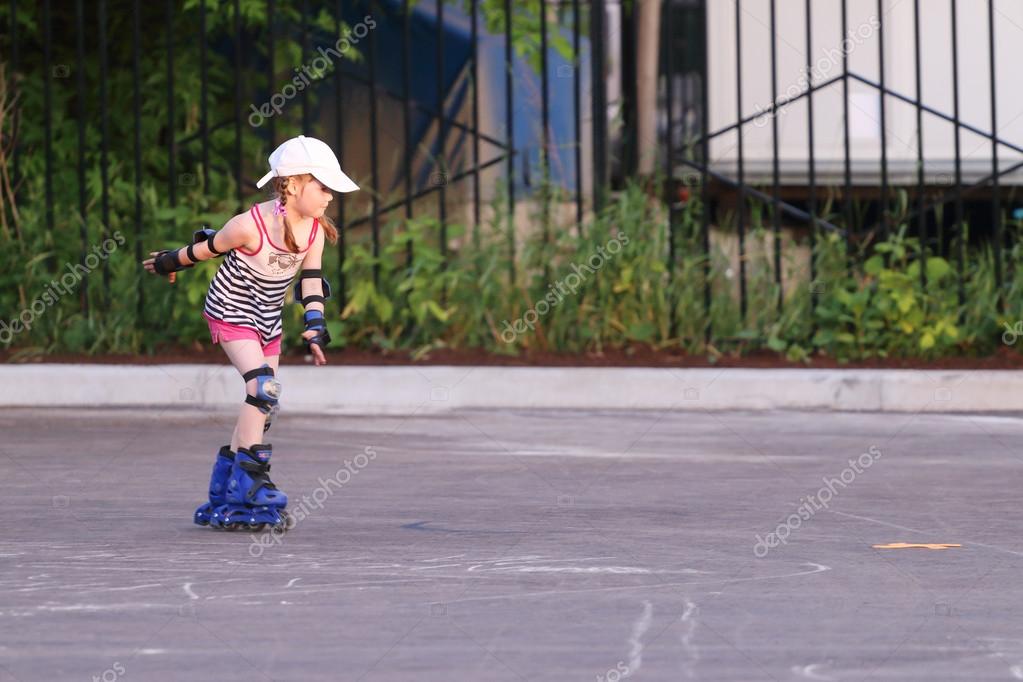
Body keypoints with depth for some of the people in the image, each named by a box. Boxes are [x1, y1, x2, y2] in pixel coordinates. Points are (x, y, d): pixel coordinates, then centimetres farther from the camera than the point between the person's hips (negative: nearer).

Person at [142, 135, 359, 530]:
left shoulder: (315, 230, -10)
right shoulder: (251, 226, -28)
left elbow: (312, 279, -6)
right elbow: (205, 250, -12)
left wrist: (315, 327, -20)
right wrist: (168, 263, 3)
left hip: (267, 321, 7)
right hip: (230, 314, -7)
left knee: (262, 407, 7)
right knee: (263, 387, -23)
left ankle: (225, 494, 18)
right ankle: (250, 487, -22)